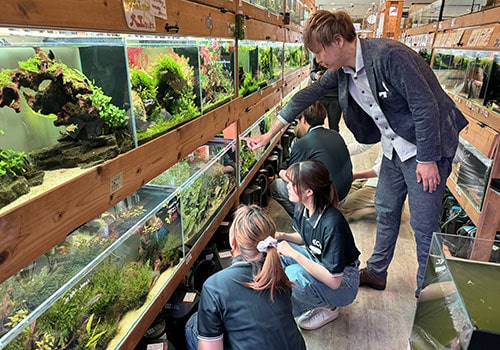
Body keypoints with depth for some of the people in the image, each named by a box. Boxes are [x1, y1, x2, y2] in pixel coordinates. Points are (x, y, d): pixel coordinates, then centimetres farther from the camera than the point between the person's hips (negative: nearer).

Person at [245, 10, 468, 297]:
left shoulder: (388, 55, -26)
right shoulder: (341, 71, -1)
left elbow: (425, 105, -24)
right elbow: (308, 95, 5)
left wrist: (427, 159, -20)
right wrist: (269, 135, 7)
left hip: (425, 146, -8)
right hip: (395, 146, 8)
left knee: (423, 223, -2)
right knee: (385, 209, 16)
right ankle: (376, 273, 35)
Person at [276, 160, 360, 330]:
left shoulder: (332, 223, -33)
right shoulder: (303, 208, -11)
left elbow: (333, 281, -31)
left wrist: (295, 254, -31)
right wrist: (282, 236, -9)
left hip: (342, 283, -7)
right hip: (317, 262, 7)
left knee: (292, 275, -33)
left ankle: (327, 308, -3)